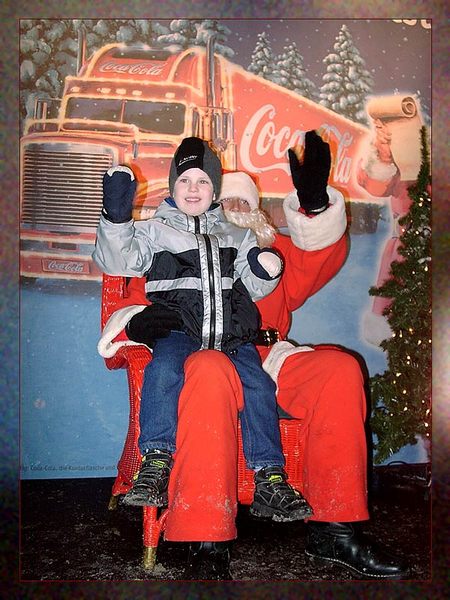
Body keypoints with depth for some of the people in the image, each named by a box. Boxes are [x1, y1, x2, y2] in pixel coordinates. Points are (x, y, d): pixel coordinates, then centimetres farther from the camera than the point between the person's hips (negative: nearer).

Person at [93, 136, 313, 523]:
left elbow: (251, 288, 23)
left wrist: (263, 273, 0)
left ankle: (269, 477, -13)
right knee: (163, 370, -33)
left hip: (231, 334, 3)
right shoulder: (154, 230, 17)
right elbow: (117, 262, 2)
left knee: (258, 385, -19)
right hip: (178, 331, -2)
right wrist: (116, 217, -13)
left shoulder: (236, 235, 26)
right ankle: (156, 461, -27)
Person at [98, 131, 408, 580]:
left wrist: (314, 203, -8)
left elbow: (321, 260, 10)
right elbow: (135, 304, 14)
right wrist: (141, 321, -12)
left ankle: (334, 529, -19)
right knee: (210, 371, -40)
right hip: (199, 356, -3)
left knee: (340, 368, -25)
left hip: (265, 362, 3)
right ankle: (207, 548, -40)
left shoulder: (275, 254, 29)